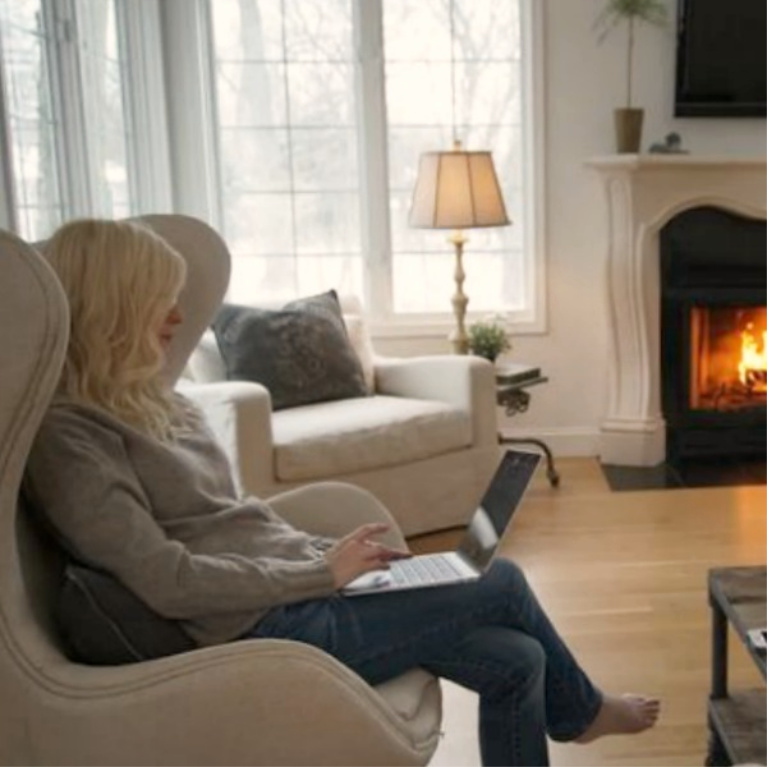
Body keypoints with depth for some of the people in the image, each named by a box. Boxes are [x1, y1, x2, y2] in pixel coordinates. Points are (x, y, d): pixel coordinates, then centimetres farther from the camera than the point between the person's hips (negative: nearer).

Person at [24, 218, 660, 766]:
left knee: (514, 662, 1)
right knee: (502, 584, -1)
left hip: (296, 589, 9)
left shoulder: (146, 400, 12)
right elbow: (169, 582, -23)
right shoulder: (67, 436, -16)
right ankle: (581, 713, 29)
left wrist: (325, 552, 2)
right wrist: (322, 573, -16)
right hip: (265, 629, -9)